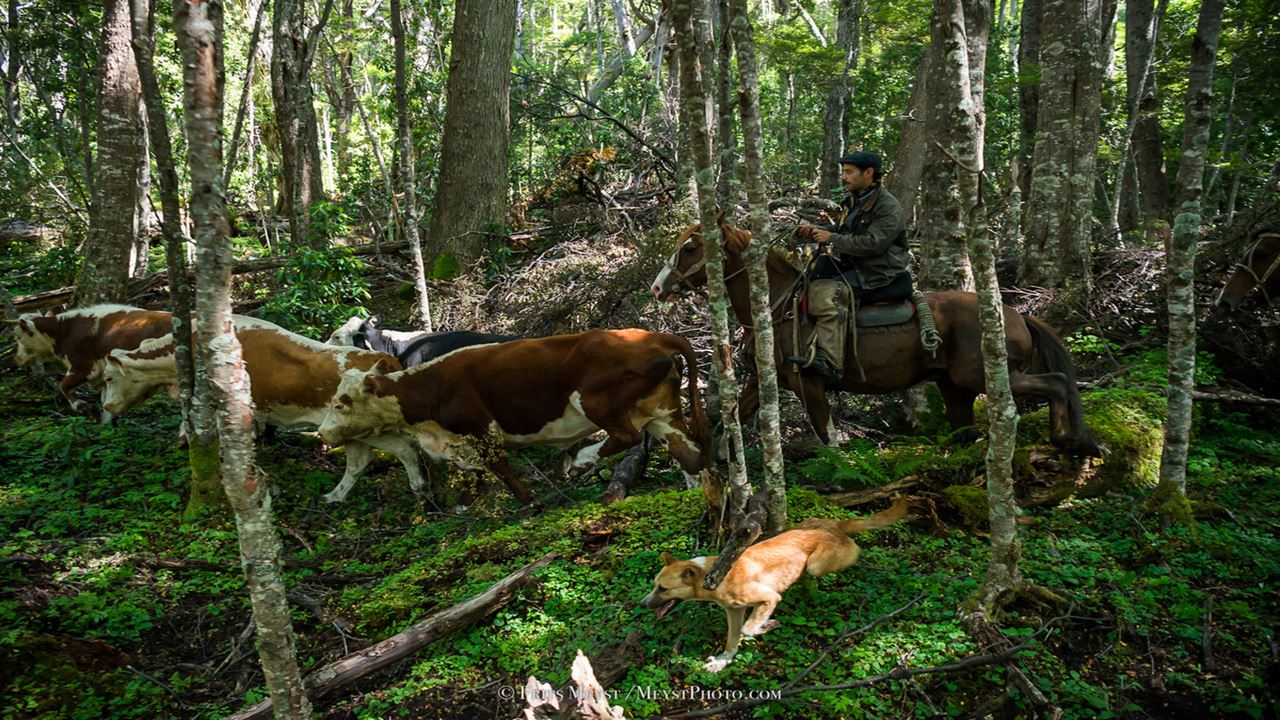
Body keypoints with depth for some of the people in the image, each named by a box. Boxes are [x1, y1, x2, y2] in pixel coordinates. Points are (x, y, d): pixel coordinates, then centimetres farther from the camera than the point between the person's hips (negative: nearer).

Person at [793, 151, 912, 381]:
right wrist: (814, 230, 5)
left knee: (828, 294, -30)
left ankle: (831, 363, -37)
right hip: (852, 266, 10)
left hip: (880, 274, -10)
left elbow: (873, 243, -24)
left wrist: (832, 238, -20)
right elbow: (842, 231, 25)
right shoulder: (854, 201, 14)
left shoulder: (888, 206, -14)